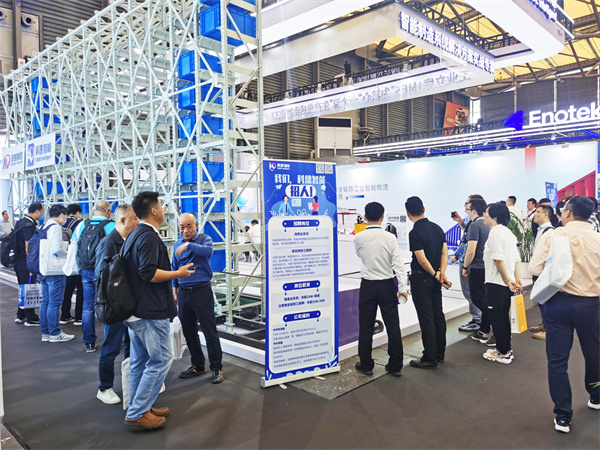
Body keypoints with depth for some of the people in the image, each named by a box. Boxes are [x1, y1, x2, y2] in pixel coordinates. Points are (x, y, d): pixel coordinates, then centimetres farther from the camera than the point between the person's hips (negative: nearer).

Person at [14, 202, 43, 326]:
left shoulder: (21, 222, 13)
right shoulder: (29, 225, -17)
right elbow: (28, 247, -21)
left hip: (18, 261, 10)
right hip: (25, 262, -10)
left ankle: (20, 316, 27)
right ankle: (31, 319, 5)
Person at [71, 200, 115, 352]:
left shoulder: (81, 225, 5)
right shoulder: (111, 226, -9)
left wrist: (80, 265, 17)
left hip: (86, 271, 4)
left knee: (88, 307, 10)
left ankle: (89, 343, 17)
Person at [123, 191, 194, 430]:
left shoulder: (135, 234, 15)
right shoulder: (149, 237, -18)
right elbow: (149, 274, -25)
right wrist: (178, 273, -13)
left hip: (135, 308, 11)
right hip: (150, 311, -10)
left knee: (139, 361, 15)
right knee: (160, 359, -3)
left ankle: (139, 408, 24)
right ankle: (137, 413, 2)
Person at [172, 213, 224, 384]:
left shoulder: (204, 239, -4)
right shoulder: (177, 244, 12)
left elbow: (208, 251, -27)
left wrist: (188, 245, -29)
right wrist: (175, 288, 18)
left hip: (202, 291, -6)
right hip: (183, 292, 6)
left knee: (210, 332, -1)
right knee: (188, 332, 13)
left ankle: (217, 368, 11)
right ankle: (198, 365, 29)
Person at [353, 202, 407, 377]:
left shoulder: (359, 238, -7)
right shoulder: (390, 237, -9)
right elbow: (398, 264, -11)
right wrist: (403, 288, -7)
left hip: (368, 285, 0)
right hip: (387, 285, 0)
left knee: (366, 326, 9)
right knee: (393, 325, 9)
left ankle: (366, 365, 19)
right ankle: (395, 366, 17)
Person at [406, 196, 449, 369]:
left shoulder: (415, 233, -19)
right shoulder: (437, 228, 5)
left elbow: (422, 260, -20)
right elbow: (444, 253, 4)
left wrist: (435, 274, -6)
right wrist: (441, 273, -2)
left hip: (421, 279, -8)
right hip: (435, 279, 8)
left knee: (426, 318, -1)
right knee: (438, 315, 15)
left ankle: (430, 358, 8)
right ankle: (440, 352, 27)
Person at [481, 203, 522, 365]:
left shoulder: (495, 231, -14)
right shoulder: (508, 232, 14)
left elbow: (498, 259, -22)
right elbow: (516, 259, 12)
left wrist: (507, 280, -17)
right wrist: (517, 279, 9)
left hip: (496, 284, -9)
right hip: (506, 284, 9)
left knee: (497, 318, 1)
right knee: (503, 317, 17)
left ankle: (503, 353, 10)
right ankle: (505, 349, 27)